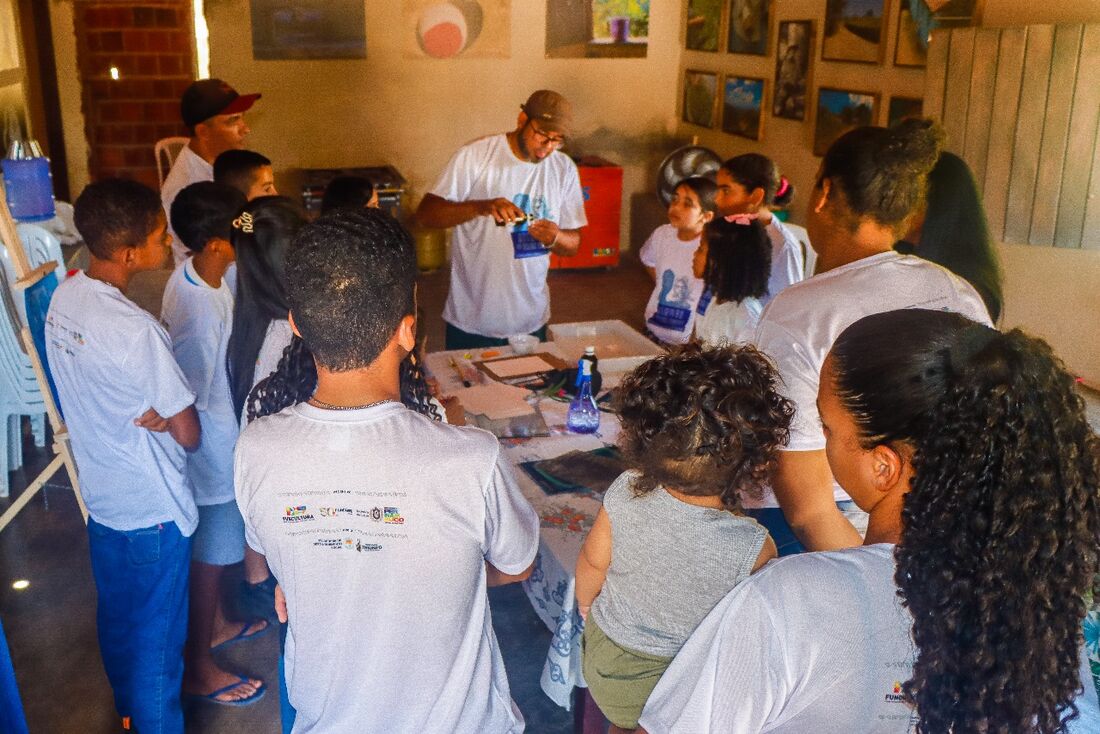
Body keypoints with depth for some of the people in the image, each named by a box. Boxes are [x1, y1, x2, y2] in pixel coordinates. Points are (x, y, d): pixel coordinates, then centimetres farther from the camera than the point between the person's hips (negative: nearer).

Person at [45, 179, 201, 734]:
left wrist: (150, 412, -5)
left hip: (100, 496, 8)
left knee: (117, 617, 27)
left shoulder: (65, 296, -5)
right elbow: (188, 434, -22)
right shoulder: (135, 330, -30)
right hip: (153, 511, -8)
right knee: (157, 637, 11)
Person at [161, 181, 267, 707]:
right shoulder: (202, 312, -34)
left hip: (221, 436, 9)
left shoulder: (195, 272, -5)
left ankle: (216, 623, 51)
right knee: (211, 552, 9)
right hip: (214, 444, -9)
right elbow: (188, 406, -25)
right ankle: (199, 669, 29)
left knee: (216, 543, 28)